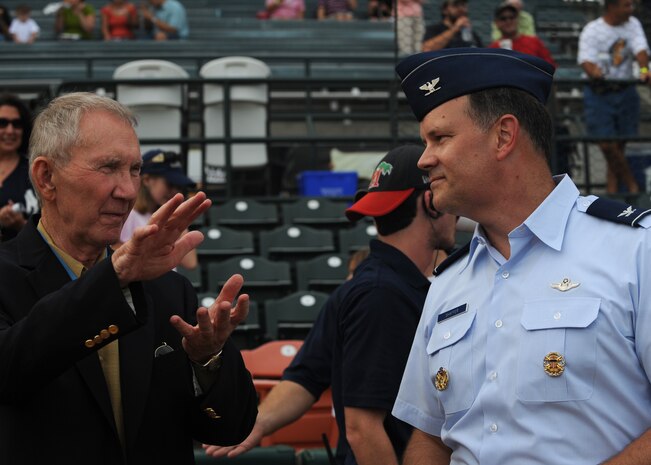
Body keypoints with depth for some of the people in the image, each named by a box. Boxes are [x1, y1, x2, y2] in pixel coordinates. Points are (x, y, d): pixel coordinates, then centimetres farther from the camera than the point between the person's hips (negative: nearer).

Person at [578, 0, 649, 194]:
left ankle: (612, 190, 14)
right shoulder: (592, 30, -9)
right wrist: (593, 71, -44)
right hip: (599, 93, -4)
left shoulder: (632, 24, 5)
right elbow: (586, 59, -20)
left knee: (619, 146, 6)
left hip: (626, 92, 4)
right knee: (607, 145, -9)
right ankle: (633, 187, 4)